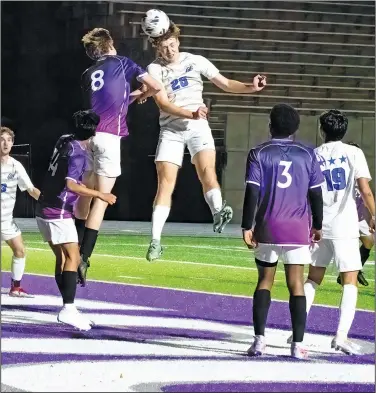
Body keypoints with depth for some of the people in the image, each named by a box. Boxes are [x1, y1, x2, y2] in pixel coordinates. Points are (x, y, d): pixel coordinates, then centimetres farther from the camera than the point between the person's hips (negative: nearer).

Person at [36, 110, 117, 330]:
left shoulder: (65, 141, 7)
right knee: (73, 258, -12)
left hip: (45, 211, 9)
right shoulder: (78, 154, -17)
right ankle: (68, 309, -24)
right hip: (59, 213, -9)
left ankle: (68, 307, 12)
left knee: (62, 258, 12)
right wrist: (100, 195, -24)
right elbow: (71, 184, -29)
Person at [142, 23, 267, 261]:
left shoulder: (196, 61, 6)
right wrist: (191, 114, -26)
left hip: (197, 127, 1)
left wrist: (250, 88, -7)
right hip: (171, 130, 0)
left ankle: (219, 213, -46)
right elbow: (163, 103, -11)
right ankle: (156, 240, -6)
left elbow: (225, 84, 11)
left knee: (207, 170, -24)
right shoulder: (154, 69, 0)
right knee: (165, 183, -7)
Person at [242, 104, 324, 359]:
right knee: (296, 283, 2)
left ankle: (260, 339, 1)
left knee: (265, 280, 10)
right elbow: (316, 194, 5)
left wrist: (247, 227, -4)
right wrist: (317, 226, 16)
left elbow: (252, 192, -7)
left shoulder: (259, 154, 0)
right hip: (298, 229, 0)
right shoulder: (307, 155, 4)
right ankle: (298, 344, -3)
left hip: (267, 228, 0)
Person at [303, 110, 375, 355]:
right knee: (350, 281, 0)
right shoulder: (354, 153, -3)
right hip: (345, 226, -3)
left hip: (319, 225, 3)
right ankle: (341, 335, -12)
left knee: (313, 278, 17)